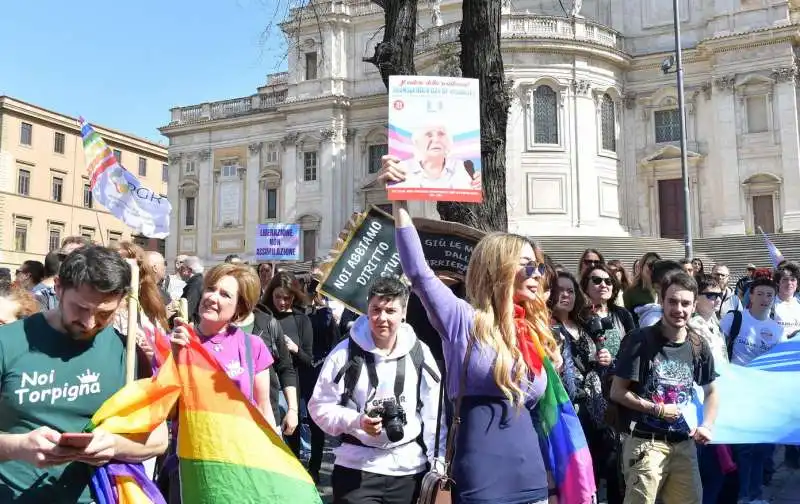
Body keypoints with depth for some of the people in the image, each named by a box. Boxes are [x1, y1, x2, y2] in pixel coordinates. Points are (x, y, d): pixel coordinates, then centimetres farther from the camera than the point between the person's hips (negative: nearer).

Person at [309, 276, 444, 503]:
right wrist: (357, 421, -17)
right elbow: (320, 406, -2)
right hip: (357, 467, -2)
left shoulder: (419, 353, -1)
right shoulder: (345, 352, -7)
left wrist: (438, 460, 4)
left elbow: (434, 412, 5)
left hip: (410, 468, 2)